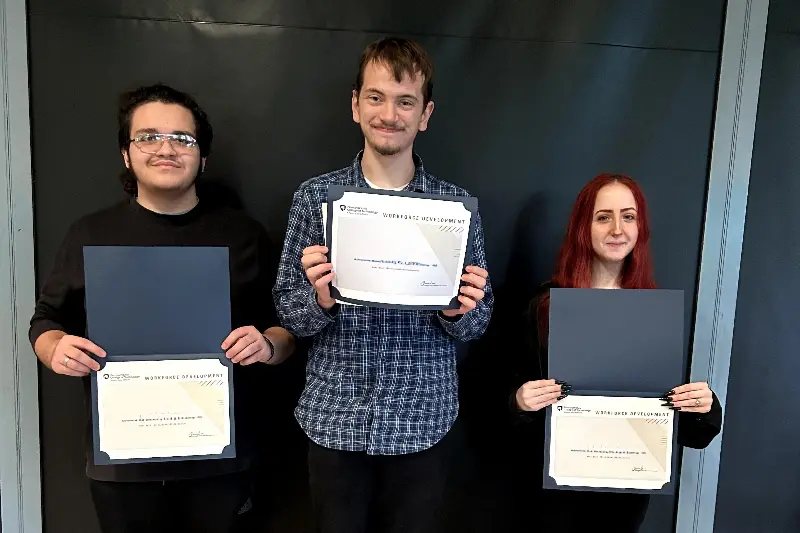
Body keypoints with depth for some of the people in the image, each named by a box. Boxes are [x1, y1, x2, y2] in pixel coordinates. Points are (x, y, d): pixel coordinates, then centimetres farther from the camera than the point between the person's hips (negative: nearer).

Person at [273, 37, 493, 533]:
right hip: (334, 418, 0)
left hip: (422, 421, 0)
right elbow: (288, 310, -1)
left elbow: (477, 322, 2)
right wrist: (319, 299, -21)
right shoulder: (316, 195, -3)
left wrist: (459, 311, -19)